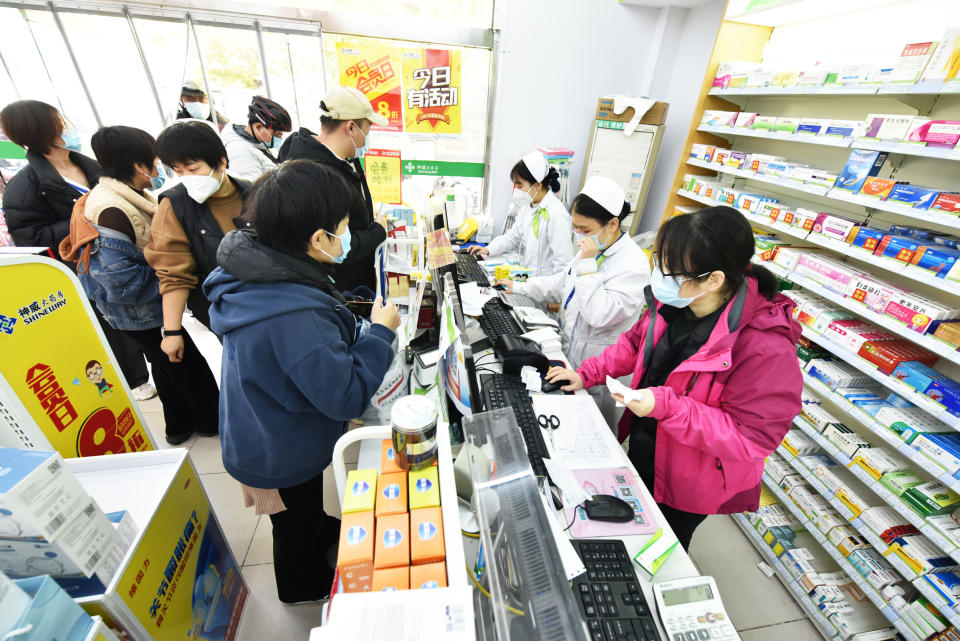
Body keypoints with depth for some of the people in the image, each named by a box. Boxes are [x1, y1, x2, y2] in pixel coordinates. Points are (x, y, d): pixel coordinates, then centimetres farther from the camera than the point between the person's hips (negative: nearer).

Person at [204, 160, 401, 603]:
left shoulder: (257, 275, -13)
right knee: (296, 524, 25)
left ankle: (322, 531, 65)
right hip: (283, 455, -7)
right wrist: (381, 331, -26)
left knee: (305, 506, 36)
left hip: (264, 430, 7)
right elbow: (348, 397, -34)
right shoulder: (293, 316, -43)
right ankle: (306, 589, 54)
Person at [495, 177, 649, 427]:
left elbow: (600, 316, -31)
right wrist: (519, 287, 14)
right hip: (570, 350, 8)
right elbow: (562, 282, 15)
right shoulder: (593, 249, 2)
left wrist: (587, 266, -28)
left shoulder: (634, 265, -24)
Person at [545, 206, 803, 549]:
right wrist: (585, 375, -5)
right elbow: (636, 342, 1)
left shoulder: (766, 348, -34)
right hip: (642, 448, 6)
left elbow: (753, 437, -28)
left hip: (691, 483, -6)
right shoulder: (673, 300, -15)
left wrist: (666, 406, -36)